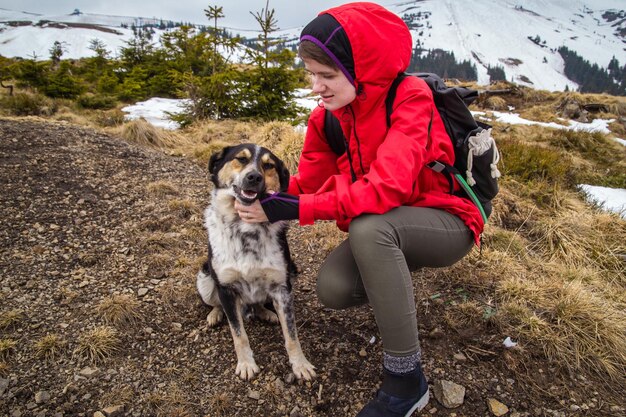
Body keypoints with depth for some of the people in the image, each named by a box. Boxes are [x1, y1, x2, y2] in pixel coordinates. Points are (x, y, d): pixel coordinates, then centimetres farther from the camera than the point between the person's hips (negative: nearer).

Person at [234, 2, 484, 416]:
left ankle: (406, 380, -21)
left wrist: (295, 209, -36)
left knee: (368, 226, -36)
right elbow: (308, 183, -1)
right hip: (384, 231, 5)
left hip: (446, 222, -5)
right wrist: (268, 197, -19)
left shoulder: (410, 97, -22)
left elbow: (387, 185, -35)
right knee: (333, 288, -22)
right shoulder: (327, 117, -4)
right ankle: (396, 293, 15)